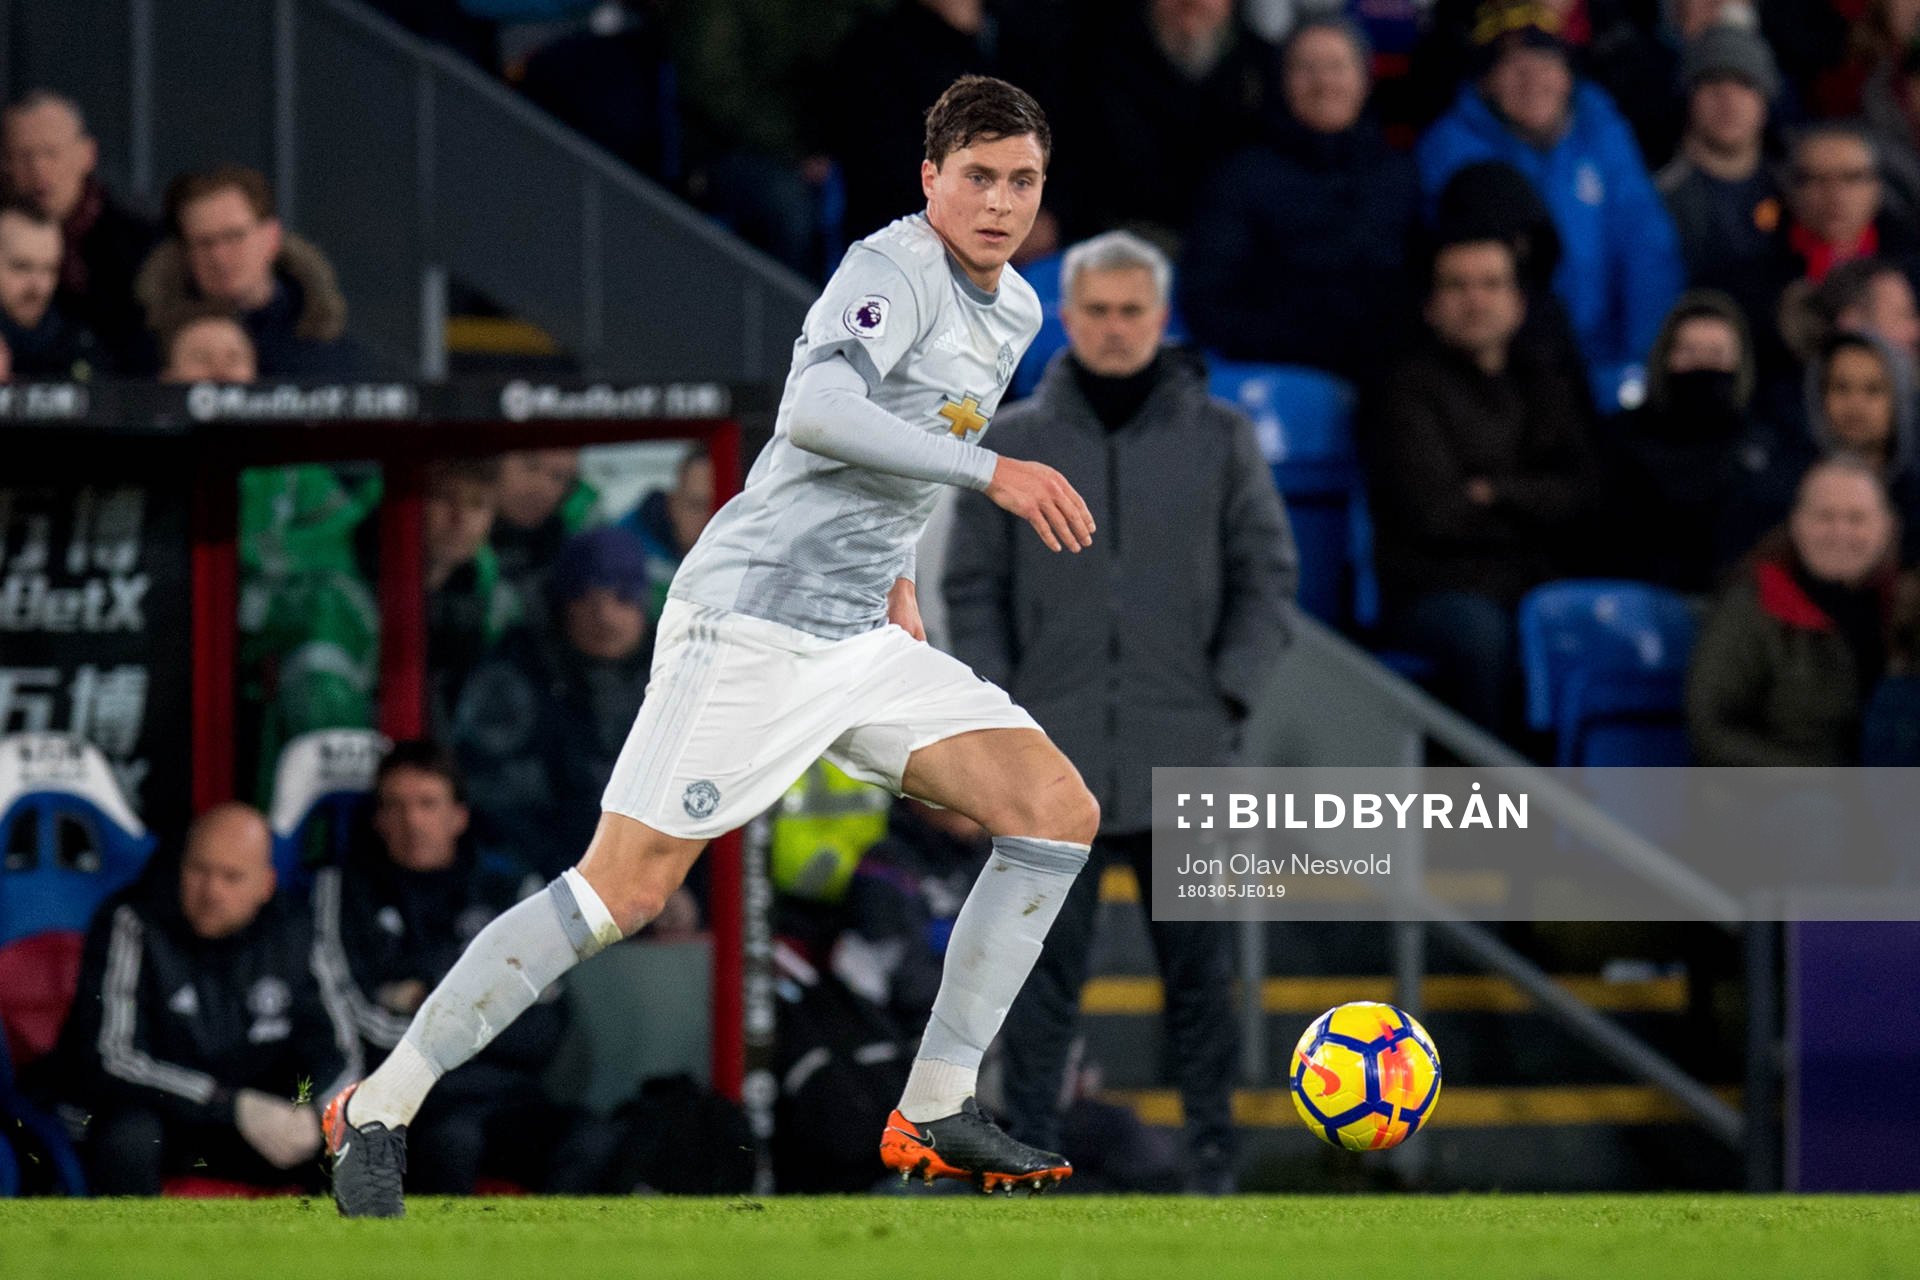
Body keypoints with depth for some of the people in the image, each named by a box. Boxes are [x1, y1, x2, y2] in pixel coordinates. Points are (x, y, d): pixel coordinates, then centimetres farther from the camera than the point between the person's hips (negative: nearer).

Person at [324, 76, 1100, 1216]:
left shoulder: (1015, 310, 14)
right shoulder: (897, 269, -13)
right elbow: (814, 410, -32)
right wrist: (990, 470, -32)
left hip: (862, 639, 9)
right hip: (752, 618, -9)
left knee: (1057, 811, -4)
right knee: (627, 887, -12)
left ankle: (934, 1119, 1)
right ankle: (381, 1108, -2)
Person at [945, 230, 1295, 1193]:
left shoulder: (1218, 437, 7)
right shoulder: (1014, 443, 7)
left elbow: (1268, 573, 8)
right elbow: (972, 587, 9)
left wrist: (1231, 690, -3)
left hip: (1184, 750, 0)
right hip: (1051, 753, 0)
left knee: (1198, 968, 3)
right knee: (1044, 968, -2)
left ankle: (1213, 1155, 9)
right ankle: (1028, 1154, 0)